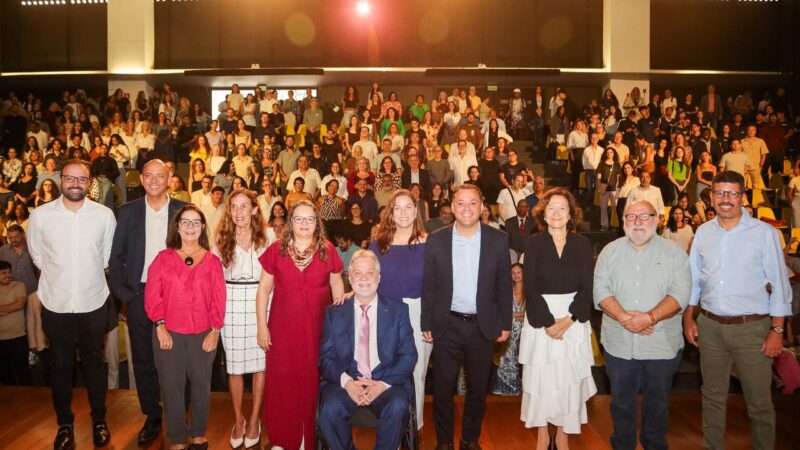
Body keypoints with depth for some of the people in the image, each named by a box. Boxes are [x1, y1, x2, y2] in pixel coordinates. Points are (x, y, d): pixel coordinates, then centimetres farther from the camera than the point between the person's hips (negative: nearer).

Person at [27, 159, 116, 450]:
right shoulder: (40, 215, -7)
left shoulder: (105, 215, -7)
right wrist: (59, 275, 8)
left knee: (95, 363, 14)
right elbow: (37, 255, 6)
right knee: (61, 365, 13)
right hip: (56, 304, 0)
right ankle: (64, 424, 30)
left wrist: (90, 274, 9)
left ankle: (99, 420, 31)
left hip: (93, 303, 0)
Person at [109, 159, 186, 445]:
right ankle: (152, 417, 26)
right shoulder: (128, 211, 4)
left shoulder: (183, 210, -1)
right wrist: (122, 291, -3)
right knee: (143, 359, 10)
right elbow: (116, 256, 6)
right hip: (139, 295, 2)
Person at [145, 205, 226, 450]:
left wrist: (215, 331, -5)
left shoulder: (212, 261, 4)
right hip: (168, 334, 0)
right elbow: (152, 294, -2)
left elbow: (219, 299, 1)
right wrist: (160, 325, -9)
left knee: (201, 384, 10)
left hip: (203, 335, 1)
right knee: (172, 386, 6)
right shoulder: (163, 258, 4)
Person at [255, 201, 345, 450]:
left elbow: (336, 284, 9)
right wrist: (262, 326, 0)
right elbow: (263, 290, 4)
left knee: (313, 381, 6)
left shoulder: (327, 250, 2)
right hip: (283, 327, 0)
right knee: (283, 381, 6)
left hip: (317, 326, 0)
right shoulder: (276, 250, 1)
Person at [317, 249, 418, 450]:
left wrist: (383, 383, -14)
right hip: (346, 382, 1)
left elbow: (408, 355, 1)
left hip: (387, 383, 0)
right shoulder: (334, 313, 9)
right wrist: (346, 381, -15)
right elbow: (325, 357, 4)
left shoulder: (398, 310, 6)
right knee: (330, 409, -29)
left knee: (398, 408, -31)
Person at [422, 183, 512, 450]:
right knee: (443, 388, 10)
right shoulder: (436, 240, -4)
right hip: (447, 325, 0)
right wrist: (427, 324, -1)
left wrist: (505, 323, 1)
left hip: (483, 326, 1)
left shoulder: (498, 240, -4)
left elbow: (504, 286, 1)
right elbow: (428, 286, 0)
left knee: (478, 388, 15)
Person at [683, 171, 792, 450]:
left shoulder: (764, 233, -6)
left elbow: (779, 284, -6)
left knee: (759, 403, 7)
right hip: (709, 326, 4)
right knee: (712, 396, 16)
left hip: (751, 327, -3)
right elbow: (692, 280, 11)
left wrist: (777, 330, -9)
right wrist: (688, 318, 9)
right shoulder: (703, 232, 5)